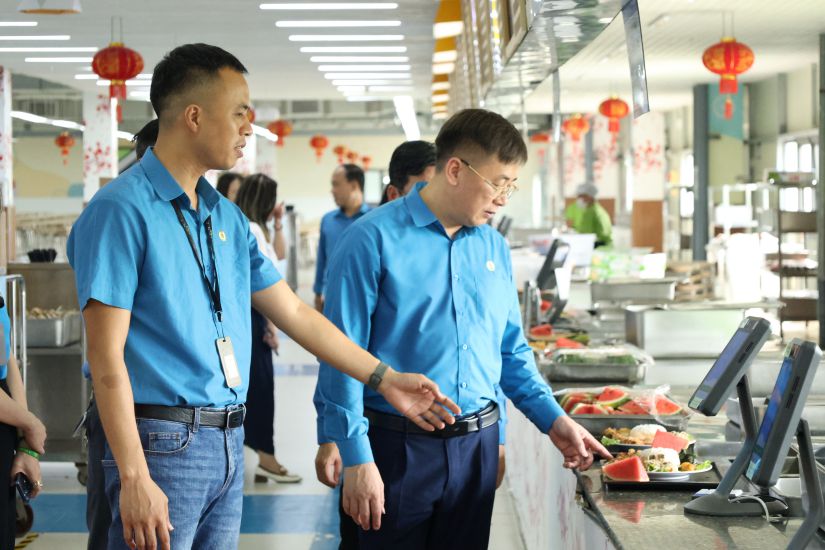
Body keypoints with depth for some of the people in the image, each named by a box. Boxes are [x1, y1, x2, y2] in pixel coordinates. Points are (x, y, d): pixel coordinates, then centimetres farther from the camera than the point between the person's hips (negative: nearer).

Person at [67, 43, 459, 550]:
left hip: (229, 444, 8)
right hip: (163, 443, -7)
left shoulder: (228, 217, 12)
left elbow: (294, 312, 19)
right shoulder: (121, 210, -11)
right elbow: (106, 355, -15)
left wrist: (385, 378, 17)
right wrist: (134, 479, -20)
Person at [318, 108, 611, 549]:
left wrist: (553, 419, 4)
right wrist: (356, 459, -16)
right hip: (399, 446, -5)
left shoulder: (495, 248, 8)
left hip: (477, 446, 6)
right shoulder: (374, 240, -11)